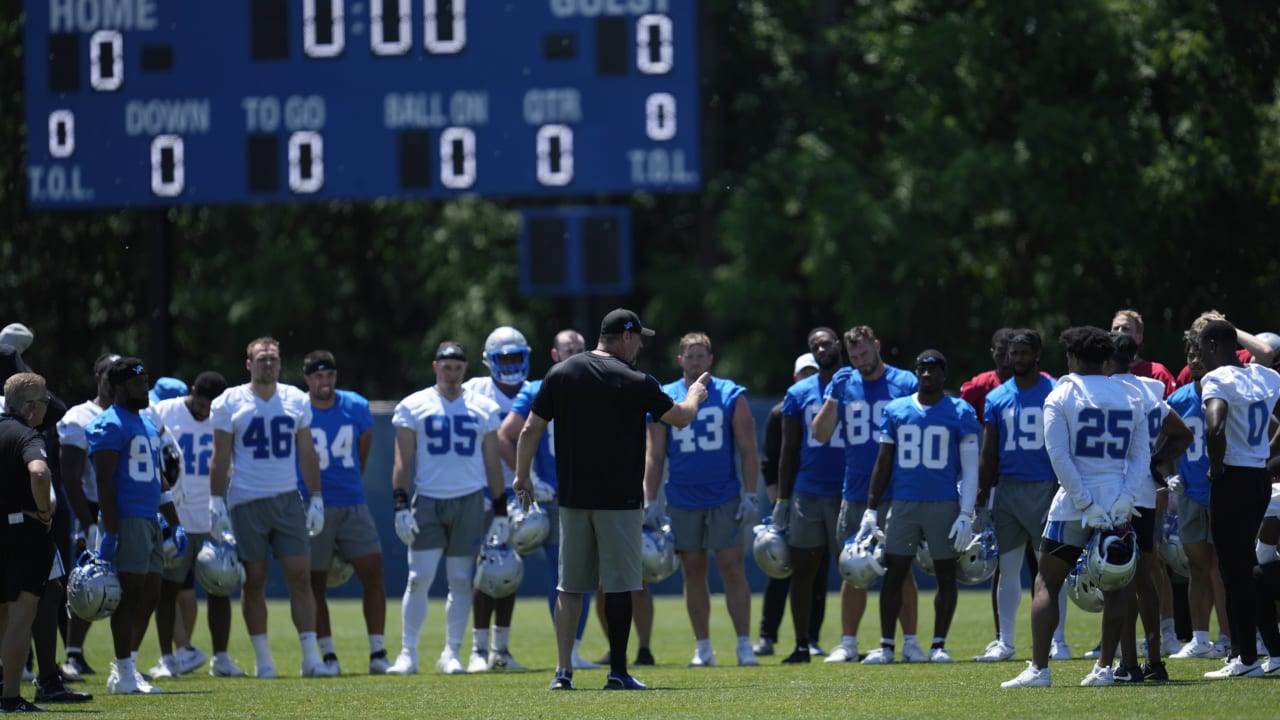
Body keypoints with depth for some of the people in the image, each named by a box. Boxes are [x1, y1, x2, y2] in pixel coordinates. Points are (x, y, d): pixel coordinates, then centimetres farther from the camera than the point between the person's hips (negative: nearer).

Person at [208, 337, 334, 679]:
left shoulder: (296, 400, 8)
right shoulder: (230, 403, 0)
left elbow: (307, 454, 12)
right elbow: (220, 458, 0)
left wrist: (316, 499, 7)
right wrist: (217, 503, -7)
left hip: (287, 499, 2)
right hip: (246, 503, -2)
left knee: (301, 577, -5)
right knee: (254, 582, 2)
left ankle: (311, 658, -6)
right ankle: (263, 659, 10)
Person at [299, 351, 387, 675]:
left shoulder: (356, 407, 2)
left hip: (353, 505, 2)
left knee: (373, 575, -5)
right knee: (316, 584, 1)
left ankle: (378, 652, 0)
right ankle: (327, 654, 8)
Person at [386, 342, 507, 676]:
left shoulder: (483, 409, 9)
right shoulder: (414, 407, 4)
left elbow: (492, 463, 11)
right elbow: (403, 461, 3)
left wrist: (500, 511, 7)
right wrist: (401, 506, -6)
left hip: (469, 501, 2)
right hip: (428, 501, -2)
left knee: (461, 581, 2)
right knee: (419, 578, -8)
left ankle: (451, 654, 10)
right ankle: (408, 654, -2)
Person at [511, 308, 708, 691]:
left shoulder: (560, 374, 4)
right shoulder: (635, 382, -7)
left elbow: (530, 431, 6)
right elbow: (681, 417, 5)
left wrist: (522, 476, 18)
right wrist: (695, 394, 27)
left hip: (572, 499, 4)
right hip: (619, 500, -4)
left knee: (570, 586, 7)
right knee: (618, 585, 2)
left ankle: (563, 670, 2)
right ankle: (618, 672, 3)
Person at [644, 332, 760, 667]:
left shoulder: (730, 396, 0)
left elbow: (748, 451, 2)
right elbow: (655, 456, 8)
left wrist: (749, 495, -6)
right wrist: (650, 502, 2)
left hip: (723, 498, -2)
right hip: (682, 499, 2)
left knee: (733, 570, -6)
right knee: (694, 573, 6)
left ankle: (744, 645, -4)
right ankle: (703, 649, 13)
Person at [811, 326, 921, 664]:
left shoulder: (906, 384, -1)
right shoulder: (843, 386, 6)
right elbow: (821, 434, 1)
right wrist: (834, 395, -12)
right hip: (855, 493, 2)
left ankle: (910, 641, 6)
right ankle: (848, 643, 10)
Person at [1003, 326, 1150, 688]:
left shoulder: (1061, 397, -3)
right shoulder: (1130, 398, 9)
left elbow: (1059, 457, -11)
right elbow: (1141, 455, 3)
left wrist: (1086, 504, -11)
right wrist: (1122, 501, -4)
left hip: (1074, 507, -4)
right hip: (1119, 506, 4)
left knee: (1047, 584, 3)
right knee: (1112, 587, 13)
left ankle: (1039, 668, -6)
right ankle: (1105, 667, 11)